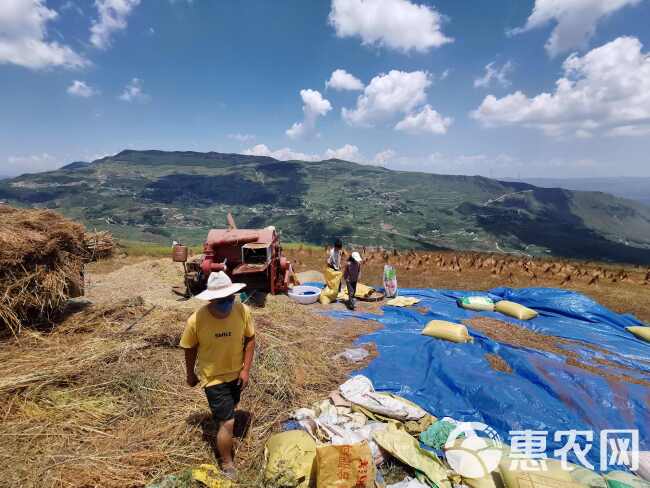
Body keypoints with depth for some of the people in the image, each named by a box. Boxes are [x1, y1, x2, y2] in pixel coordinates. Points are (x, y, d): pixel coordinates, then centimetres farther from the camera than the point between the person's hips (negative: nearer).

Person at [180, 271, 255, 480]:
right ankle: (227, 466, 26)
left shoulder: (242, 311, -23)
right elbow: (190, 349, -9)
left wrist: (246, 369, -10)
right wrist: (191, 374, 5)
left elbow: (250, 339, -8)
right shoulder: (196, 320, -28)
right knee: (227, 423, 1)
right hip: (214, 377, -3)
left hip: (236, 373, 3)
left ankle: (221, 429, 60)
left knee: (228, 410, 28)